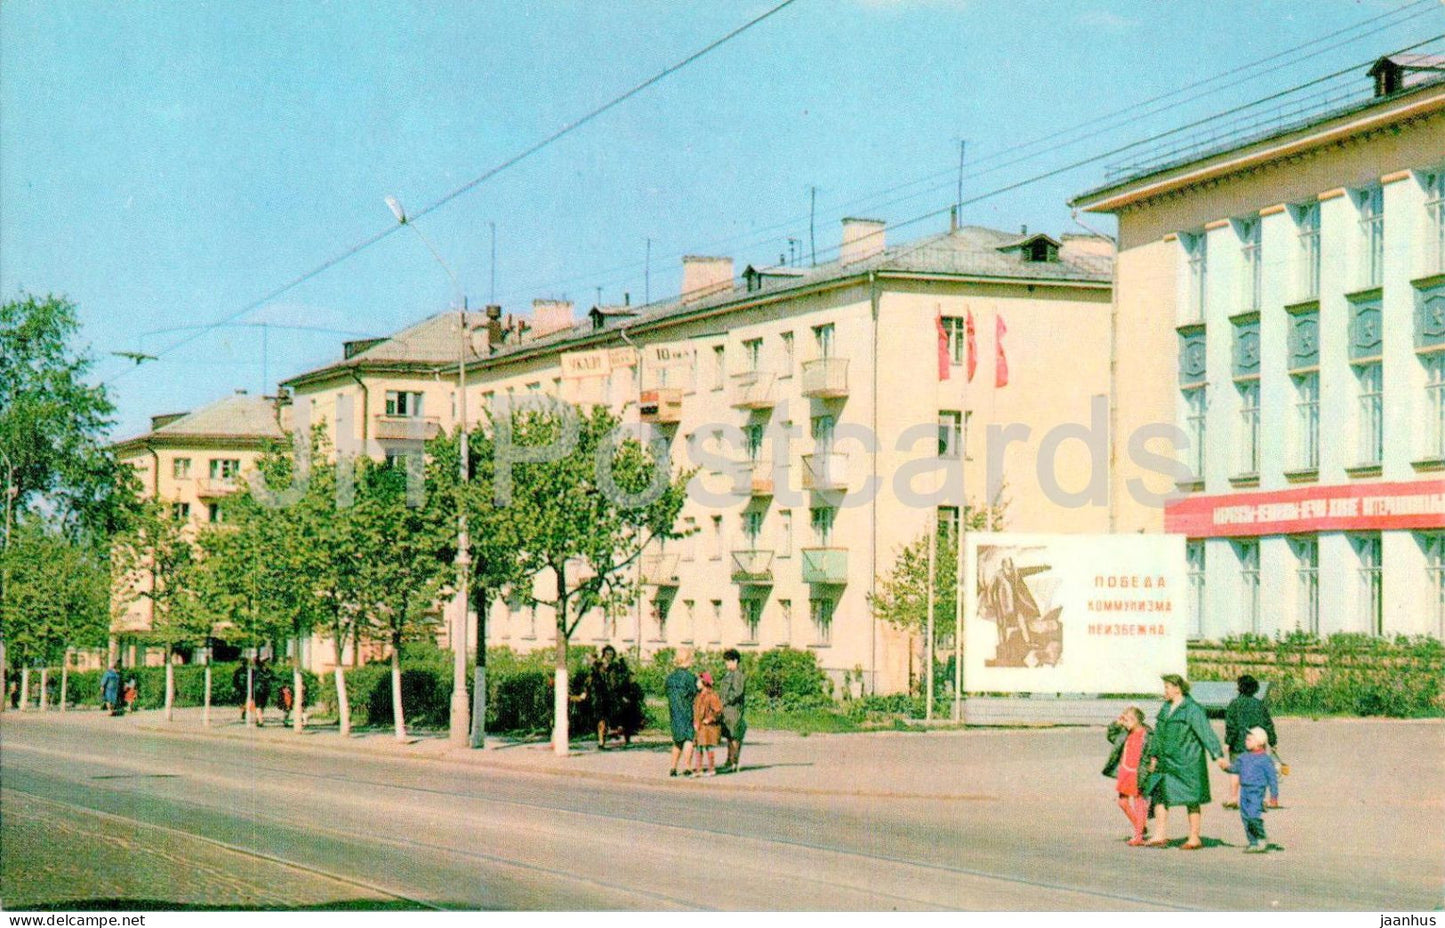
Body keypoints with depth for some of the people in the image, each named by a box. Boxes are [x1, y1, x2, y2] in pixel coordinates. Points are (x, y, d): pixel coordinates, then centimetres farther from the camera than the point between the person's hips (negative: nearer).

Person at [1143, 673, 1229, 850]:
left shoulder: (1192, 709, -12)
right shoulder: (1165, 708, 12)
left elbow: (1207, 734, -17)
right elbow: (1158, 734, 21)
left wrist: (1218, 755, -23)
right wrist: (1154, 756, 22)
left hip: (1187, 763, -8)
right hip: (1166, 763, 8)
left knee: (1192, 801, 1)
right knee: (1159, 795, 4)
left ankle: (1194, 839, 9)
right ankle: (1160, 836, 9)